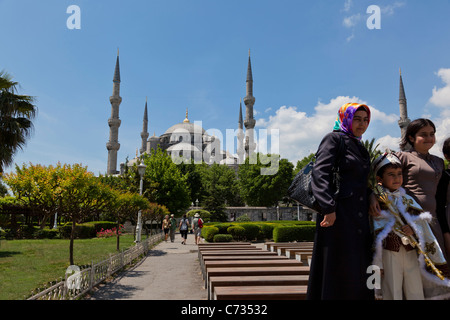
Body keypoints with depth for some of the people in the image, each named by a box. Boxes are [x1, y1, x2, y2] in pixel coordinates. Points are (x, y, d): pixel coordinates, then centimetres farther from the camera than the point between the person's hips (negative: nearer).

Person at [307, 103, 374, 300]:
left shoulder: (361, 148, 20)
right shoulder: (334, 139, -4)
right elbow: (320, 173, -17)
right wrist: (328, 207, -25)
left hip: (360, 216, 8)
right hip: (338, 214, -8)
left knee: (359, 272, 13)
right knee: (337, 268, -2)